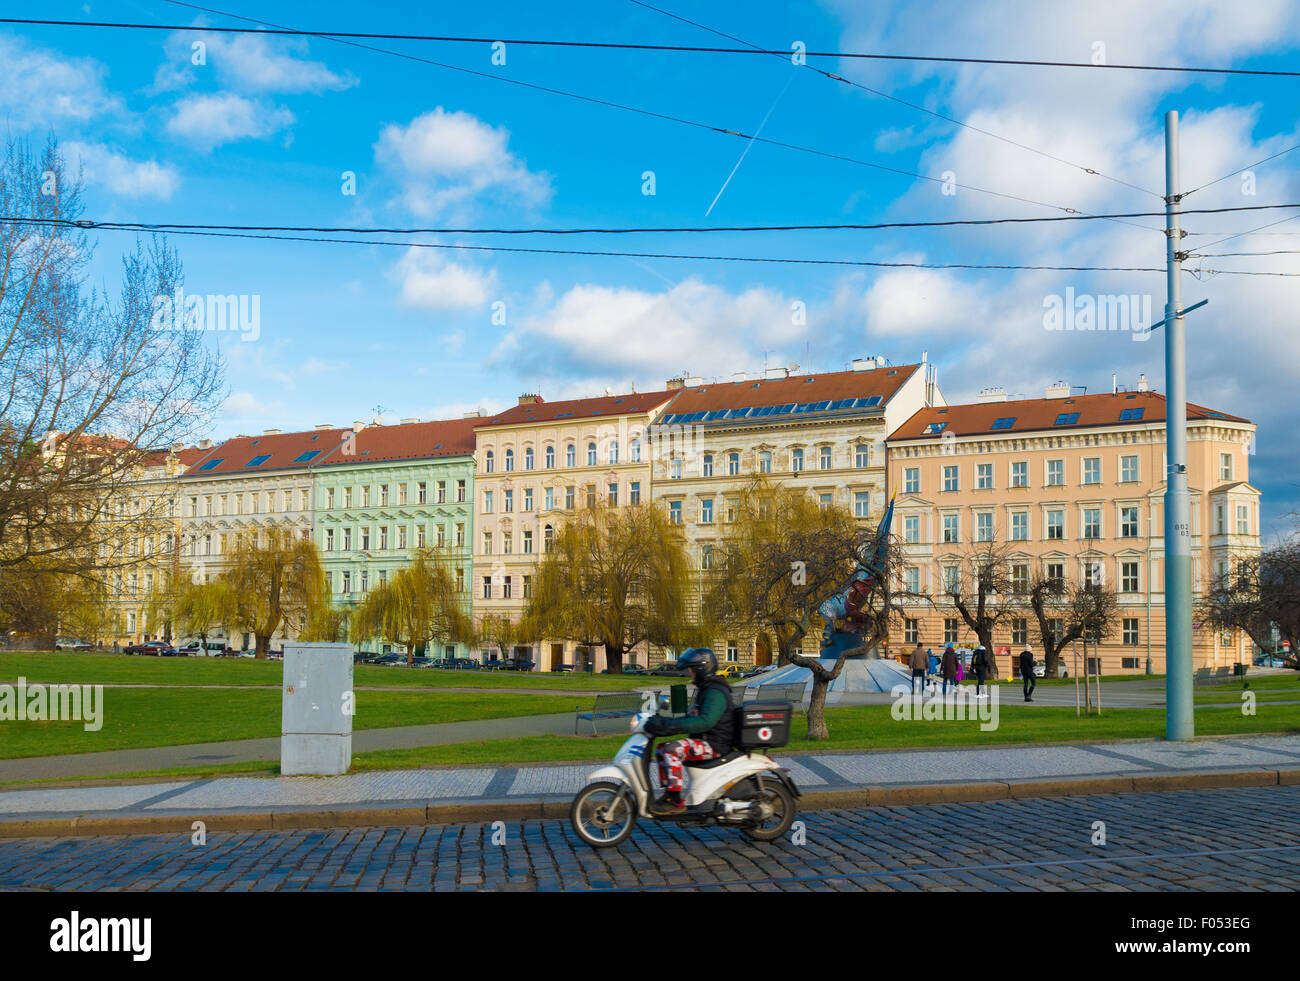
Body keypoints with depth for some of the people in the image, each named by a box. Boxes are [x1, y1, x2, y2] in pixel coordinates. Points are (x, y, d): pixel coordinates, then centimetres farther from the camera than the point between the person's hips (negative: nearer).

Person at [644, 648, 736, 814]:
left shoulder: (715, 693, -17)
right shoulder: (704, 690, 18)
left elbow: (706, 721, -31)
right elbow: (692, 718, 25)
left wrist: (672, 725, -36)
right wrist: (665, 722, 13)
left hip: (715, 744, -11)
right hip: (702, 741, 11)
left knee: (672, 750, -28)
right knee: (661, 749, 10)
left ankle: (675, 801, -27)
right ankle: (668, 793, 7)